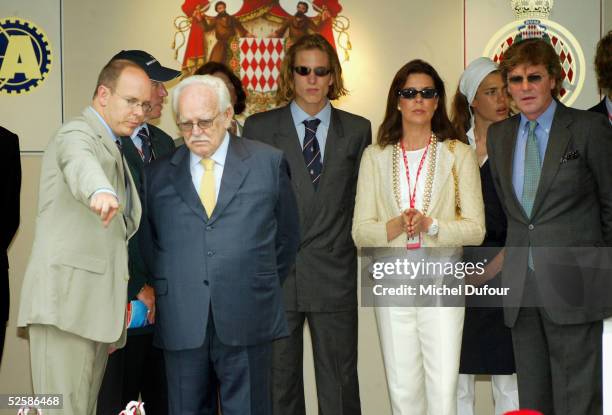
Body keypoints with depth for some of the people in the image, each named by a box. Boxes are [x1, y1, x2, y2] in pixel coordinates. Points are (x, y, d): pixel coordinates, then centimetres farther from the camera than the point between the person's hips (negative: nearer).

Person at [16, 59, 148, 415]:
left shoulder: (113, 148, 23)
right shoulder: (77, 134, -6)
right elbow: (81, 163, -32)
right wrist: (100, 191, -56)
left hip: (97, 303, 9)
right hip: (66, 298, -9)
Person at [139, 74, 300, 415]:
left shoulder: (268, 162, 6)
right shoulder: (158, 174, 9)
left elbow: (287, 234, 13)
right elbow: (147, 243, 15)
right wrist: (163, 290, 9)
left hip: (247, 320, -1)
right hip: (182, 323, 1)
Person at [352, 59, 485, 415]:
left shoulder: (459, 154, 4)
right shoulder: (375, 157, 8)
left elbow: (476, 228, -1)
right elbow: (360, 232, 3)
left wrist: (430, 225, -17)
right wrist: (396, 226, -16)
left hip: (442, 280, -1)